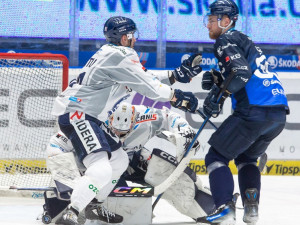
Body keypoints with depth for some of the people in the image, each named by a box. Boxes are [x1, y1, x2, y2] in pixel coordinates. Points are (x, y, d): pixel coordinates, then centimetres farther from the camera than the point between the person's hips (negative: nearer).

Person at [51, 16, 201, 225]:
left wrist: (176, 75, 19)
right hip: (76, 115, -11)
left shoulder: (111, 53, 18)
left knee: (119, 159, 22)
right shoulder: (120, 55, -13)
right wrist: (177, 97, 0)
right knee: (101, 170, -24)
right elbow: (147, 86, -11)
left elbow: (144, 78, 22)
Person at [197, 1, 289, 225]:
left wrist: (218, 96, -14)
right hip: (279, 114, 9)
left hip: (254, 112, -9)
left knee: (216, 156, 0)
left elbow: (242, 72, -16)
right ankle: (251, 206, 12)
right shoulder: (245, 41, 28)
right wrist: (217, 79, 16)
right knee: (246, 157, 28)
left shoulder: (226, 40, 0)